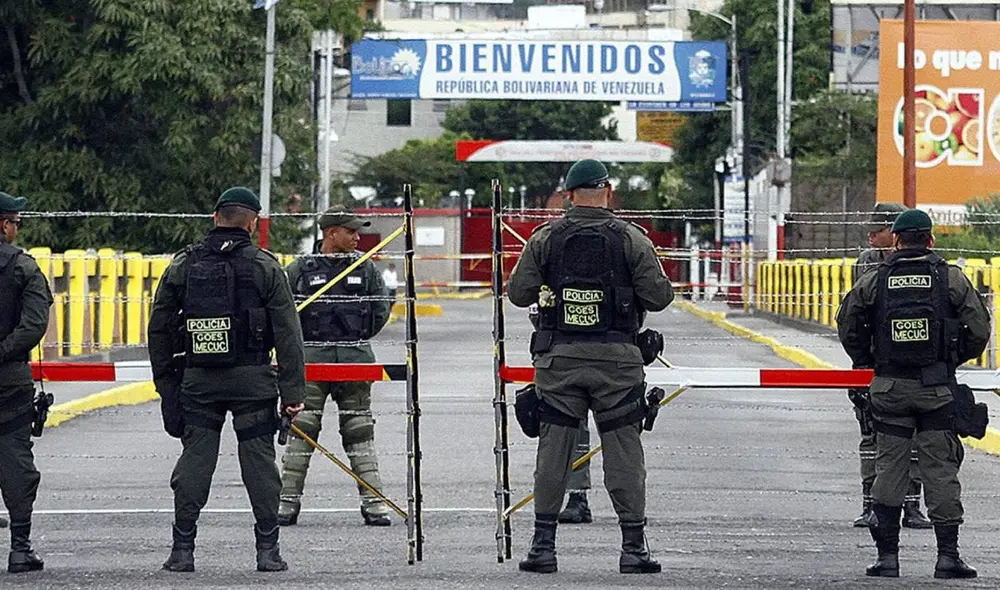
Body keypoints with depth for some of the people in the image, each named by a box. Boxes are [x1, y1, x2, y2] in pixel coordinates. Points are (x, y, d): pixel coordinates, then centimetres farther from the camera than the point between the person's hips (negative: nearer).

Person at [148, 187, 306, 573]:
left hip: (198, 380, 2)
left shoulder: (183, 266, 6)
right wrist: (293, 390, -3)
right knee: (259, 460, 3)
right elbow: (287, 333, -4)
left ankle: (182, 550, 3)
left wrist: (165, 382, 14)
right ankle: (267, 550, 3)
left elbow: (159, 329, 8)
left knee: (194, 458, 5)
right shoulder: (265, 267, -1)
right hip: (252, 380, -2)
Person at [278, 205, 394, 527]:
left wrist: (356, 338, 8)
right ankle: (288, 501, 1)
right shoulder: (300, 269, 0)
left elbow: (381, 308, 12)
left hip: (355, 359, 2)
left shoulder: (365, 268, 7)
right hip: (311, 359, -2)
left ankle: (373, 502, 6)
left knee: (359, 430, 5)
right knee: (301, 429, -3)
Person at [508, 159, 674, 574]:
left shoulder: (545, 238, 0)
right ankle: (633, 547, 3)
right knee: (623, 452, 4)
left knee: (553, 450, 7)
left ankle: (543, 545, 7)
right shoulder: (631, 239, -3)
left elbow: (518, 293, 2)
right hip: (616, 358, -1)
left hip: (558, 357, 1)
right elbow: (660, 297, -4)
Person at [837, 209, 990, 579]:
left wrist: (868, 363, 17)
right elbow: (978, 329, -3)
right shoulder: (950, 278, -2)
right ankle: (947, 555, 0)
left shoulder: (874, 281, 1)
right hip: (937, 387, -1)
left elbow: (848, 326, 4)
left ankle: (887, 555, 4)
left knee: (890, 467, 7)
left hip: (889, 388, 1)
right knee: (940, 468, 3)